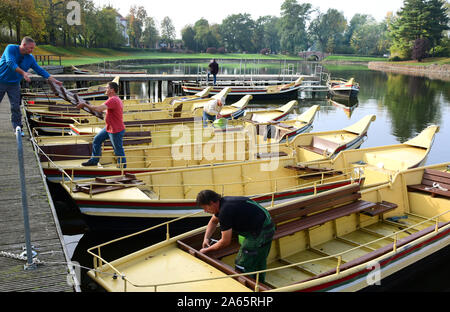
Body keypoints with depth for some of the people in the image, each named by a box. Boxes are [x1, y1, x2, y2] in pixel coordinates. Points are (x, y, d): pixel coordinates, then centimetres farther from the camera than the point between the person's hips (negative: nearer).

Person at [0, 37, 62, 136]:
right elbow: (11, 63, -28)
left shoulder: (30, 58, 0)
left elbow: (40, 70, 3)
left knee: (16, 107, 0)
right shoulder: (10, 48, -14)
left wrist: (54, 80, -4)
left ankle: (18, 128, 8)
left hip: (14, 84, 3)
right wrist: (23, 73, -42)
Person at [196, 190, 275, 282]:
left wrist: (207, 250, -6)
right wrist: (206, 238, 15)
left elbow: (225, 242, -19)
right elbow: (213, 221, 25)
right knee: (259, 263, 25)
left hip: (260, 232, -11)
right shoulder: (222, 202, 5)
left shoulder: (225, 211, -25)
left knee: (242, 266, -3)